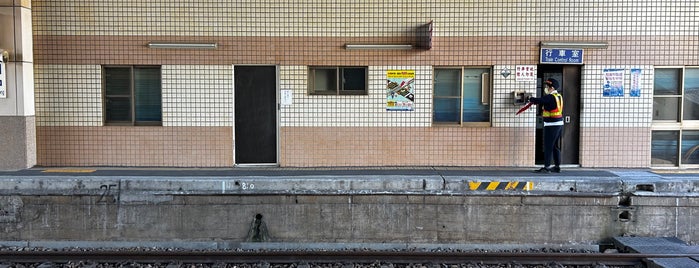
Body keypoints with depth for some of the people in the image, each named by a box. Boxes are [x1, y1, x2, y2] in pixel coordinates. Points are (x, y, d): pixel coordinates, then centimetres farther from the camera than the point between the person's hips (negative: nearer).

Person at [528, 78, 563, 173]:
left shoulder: (550, 97, -17)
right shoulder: (558, 96, 12)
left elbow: (538, 101, -18)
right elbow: (543, 101, 18)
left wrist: (530, 99, 1)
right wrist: (536, 101, 4)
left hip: (551, 125, -9)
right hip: (559, 124, 9)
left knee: (548, 147, -5)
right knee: (555, 146, 15)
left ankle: (547, 167, -3)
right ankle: (557, 166, 21)